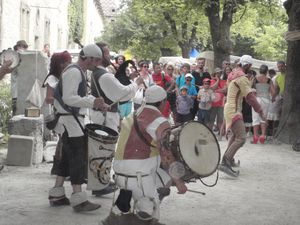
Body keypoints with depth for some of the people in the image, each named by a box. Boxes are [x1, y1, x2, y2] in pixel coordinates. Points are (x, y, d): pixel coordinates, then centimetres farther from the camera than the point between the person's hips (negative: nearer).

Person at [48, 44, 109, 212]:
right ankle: (79, 199, -8)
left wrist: (99, 104, 13)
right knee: (78, 158, -10)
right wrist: (92, 102, -30)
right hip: (71, 120, -11)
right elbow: (68, 98, -25)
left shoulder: (81, 72, 17)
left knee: (68, 157, 14)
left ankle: (57, 195, 21)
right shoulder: (73, 72, -16)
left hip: (74, 120, 11)